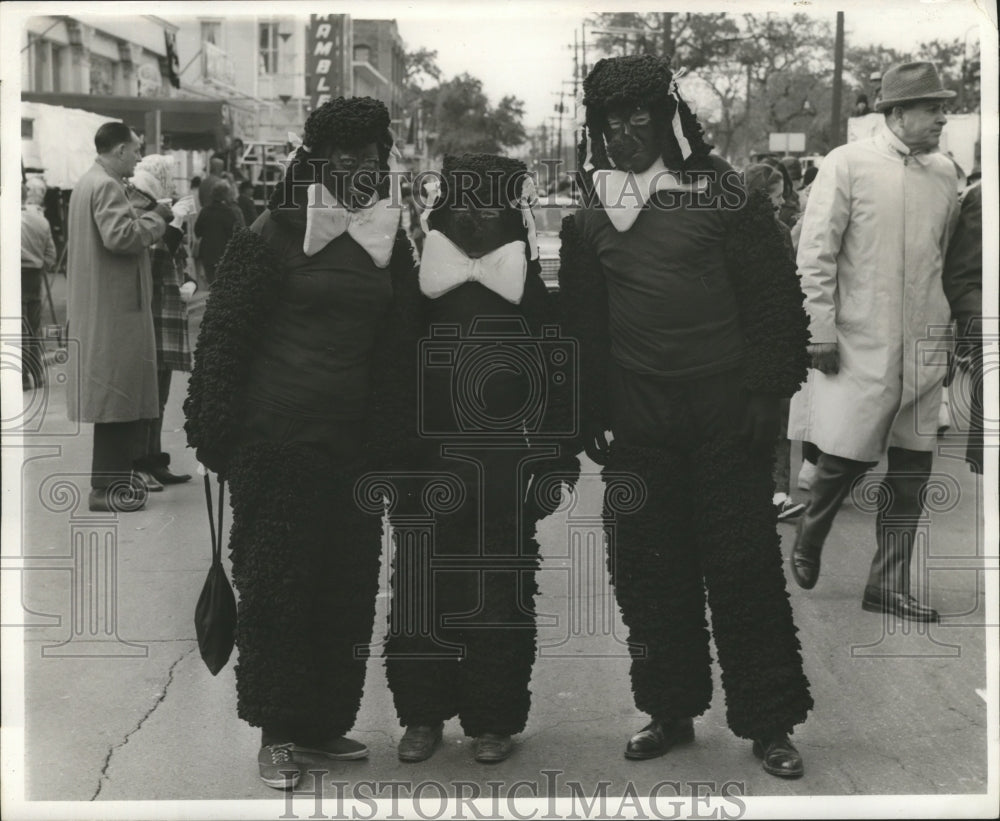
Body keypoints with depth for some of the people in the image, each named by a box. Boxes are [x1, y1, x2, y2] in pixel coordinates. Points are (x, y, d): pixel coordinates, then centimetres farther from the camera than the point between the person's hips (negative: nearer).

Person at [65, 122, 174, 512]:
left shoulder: (86, 183, 18)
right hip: (115, 306, -11)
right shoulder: (107, 186, -15)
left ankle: (110, 476, 22)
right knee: (118, 391, -7)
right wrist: (155, 217, -14)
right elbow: (120, 236, -26)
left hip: (96, 305, 11)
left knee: (114, 391, 15)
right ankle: (107, 487, -4)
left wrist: (147, 217, 14)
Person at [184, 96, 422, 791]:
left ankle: (325, 725, 17)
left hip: (354, 445, 5)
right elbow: (224, 333, -4)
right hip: (278, 440, -5)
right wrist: (219, 432, -9)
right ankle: (278, 732, 8)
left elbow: (400, 347, 16)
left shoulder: (390, 241, 11)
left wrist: (391, 440, 9)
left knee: (349, 589, 6)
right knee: (277, 584, -2)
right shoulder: (275, 234, -4)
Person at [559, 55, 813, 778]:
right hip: (636, 422, 4)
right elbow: (583, 324, 13)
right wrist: (590, 414, 9)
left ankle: (770, 724, 7)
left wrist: (768, 393, -9)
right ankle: (671, 711, 20)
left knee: (744, 568, -2)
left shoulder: (726, 195, -1)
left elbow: (777, 297, -3)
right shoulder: (593, 216, 10)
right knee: (649, 570, 6)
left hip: (724, 413, -3)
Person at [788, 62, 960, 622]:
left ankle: (888, 585, 17)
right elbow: (816, 254, -6)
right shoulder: (848, 164, -4)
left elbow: (949, 260, 18)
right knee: (847, 456, -3)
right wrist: (821, 330, -11)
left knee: (913, 469, 6)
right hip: (859, 345, -5)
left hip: (923, 350, 5)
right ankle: (808, 543, 27)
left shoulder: (945, 174, 10)